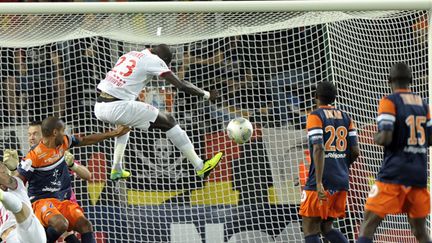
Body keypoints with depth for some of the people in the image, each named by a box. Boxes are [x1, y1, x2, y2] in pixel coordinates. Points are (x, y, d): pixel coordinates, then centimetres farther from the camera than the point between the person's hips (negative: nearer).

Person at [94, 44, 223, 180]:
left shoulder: (129, 55, 21)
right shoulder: (153, 60, 1)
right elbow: (181, 86, -2)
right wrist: (206, 95, 10)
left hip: (99, 108, 7)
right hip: (118, 107, -7)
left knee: (124, 123, 40)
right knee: (168, 121, 4)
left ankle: (116, 169, 32)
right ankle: (200, 167, 4)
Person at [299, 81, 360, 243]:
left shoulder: (315, 116, -5)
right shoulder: (346, 118, 12)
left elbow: (318, 149, -17)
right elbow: (355, 151, 8)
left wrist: (319, 183, -22)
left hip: (322, 181, -6)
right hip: (341, 181, 6)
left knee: (310, 230, -1)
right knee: (326, 228, 17)